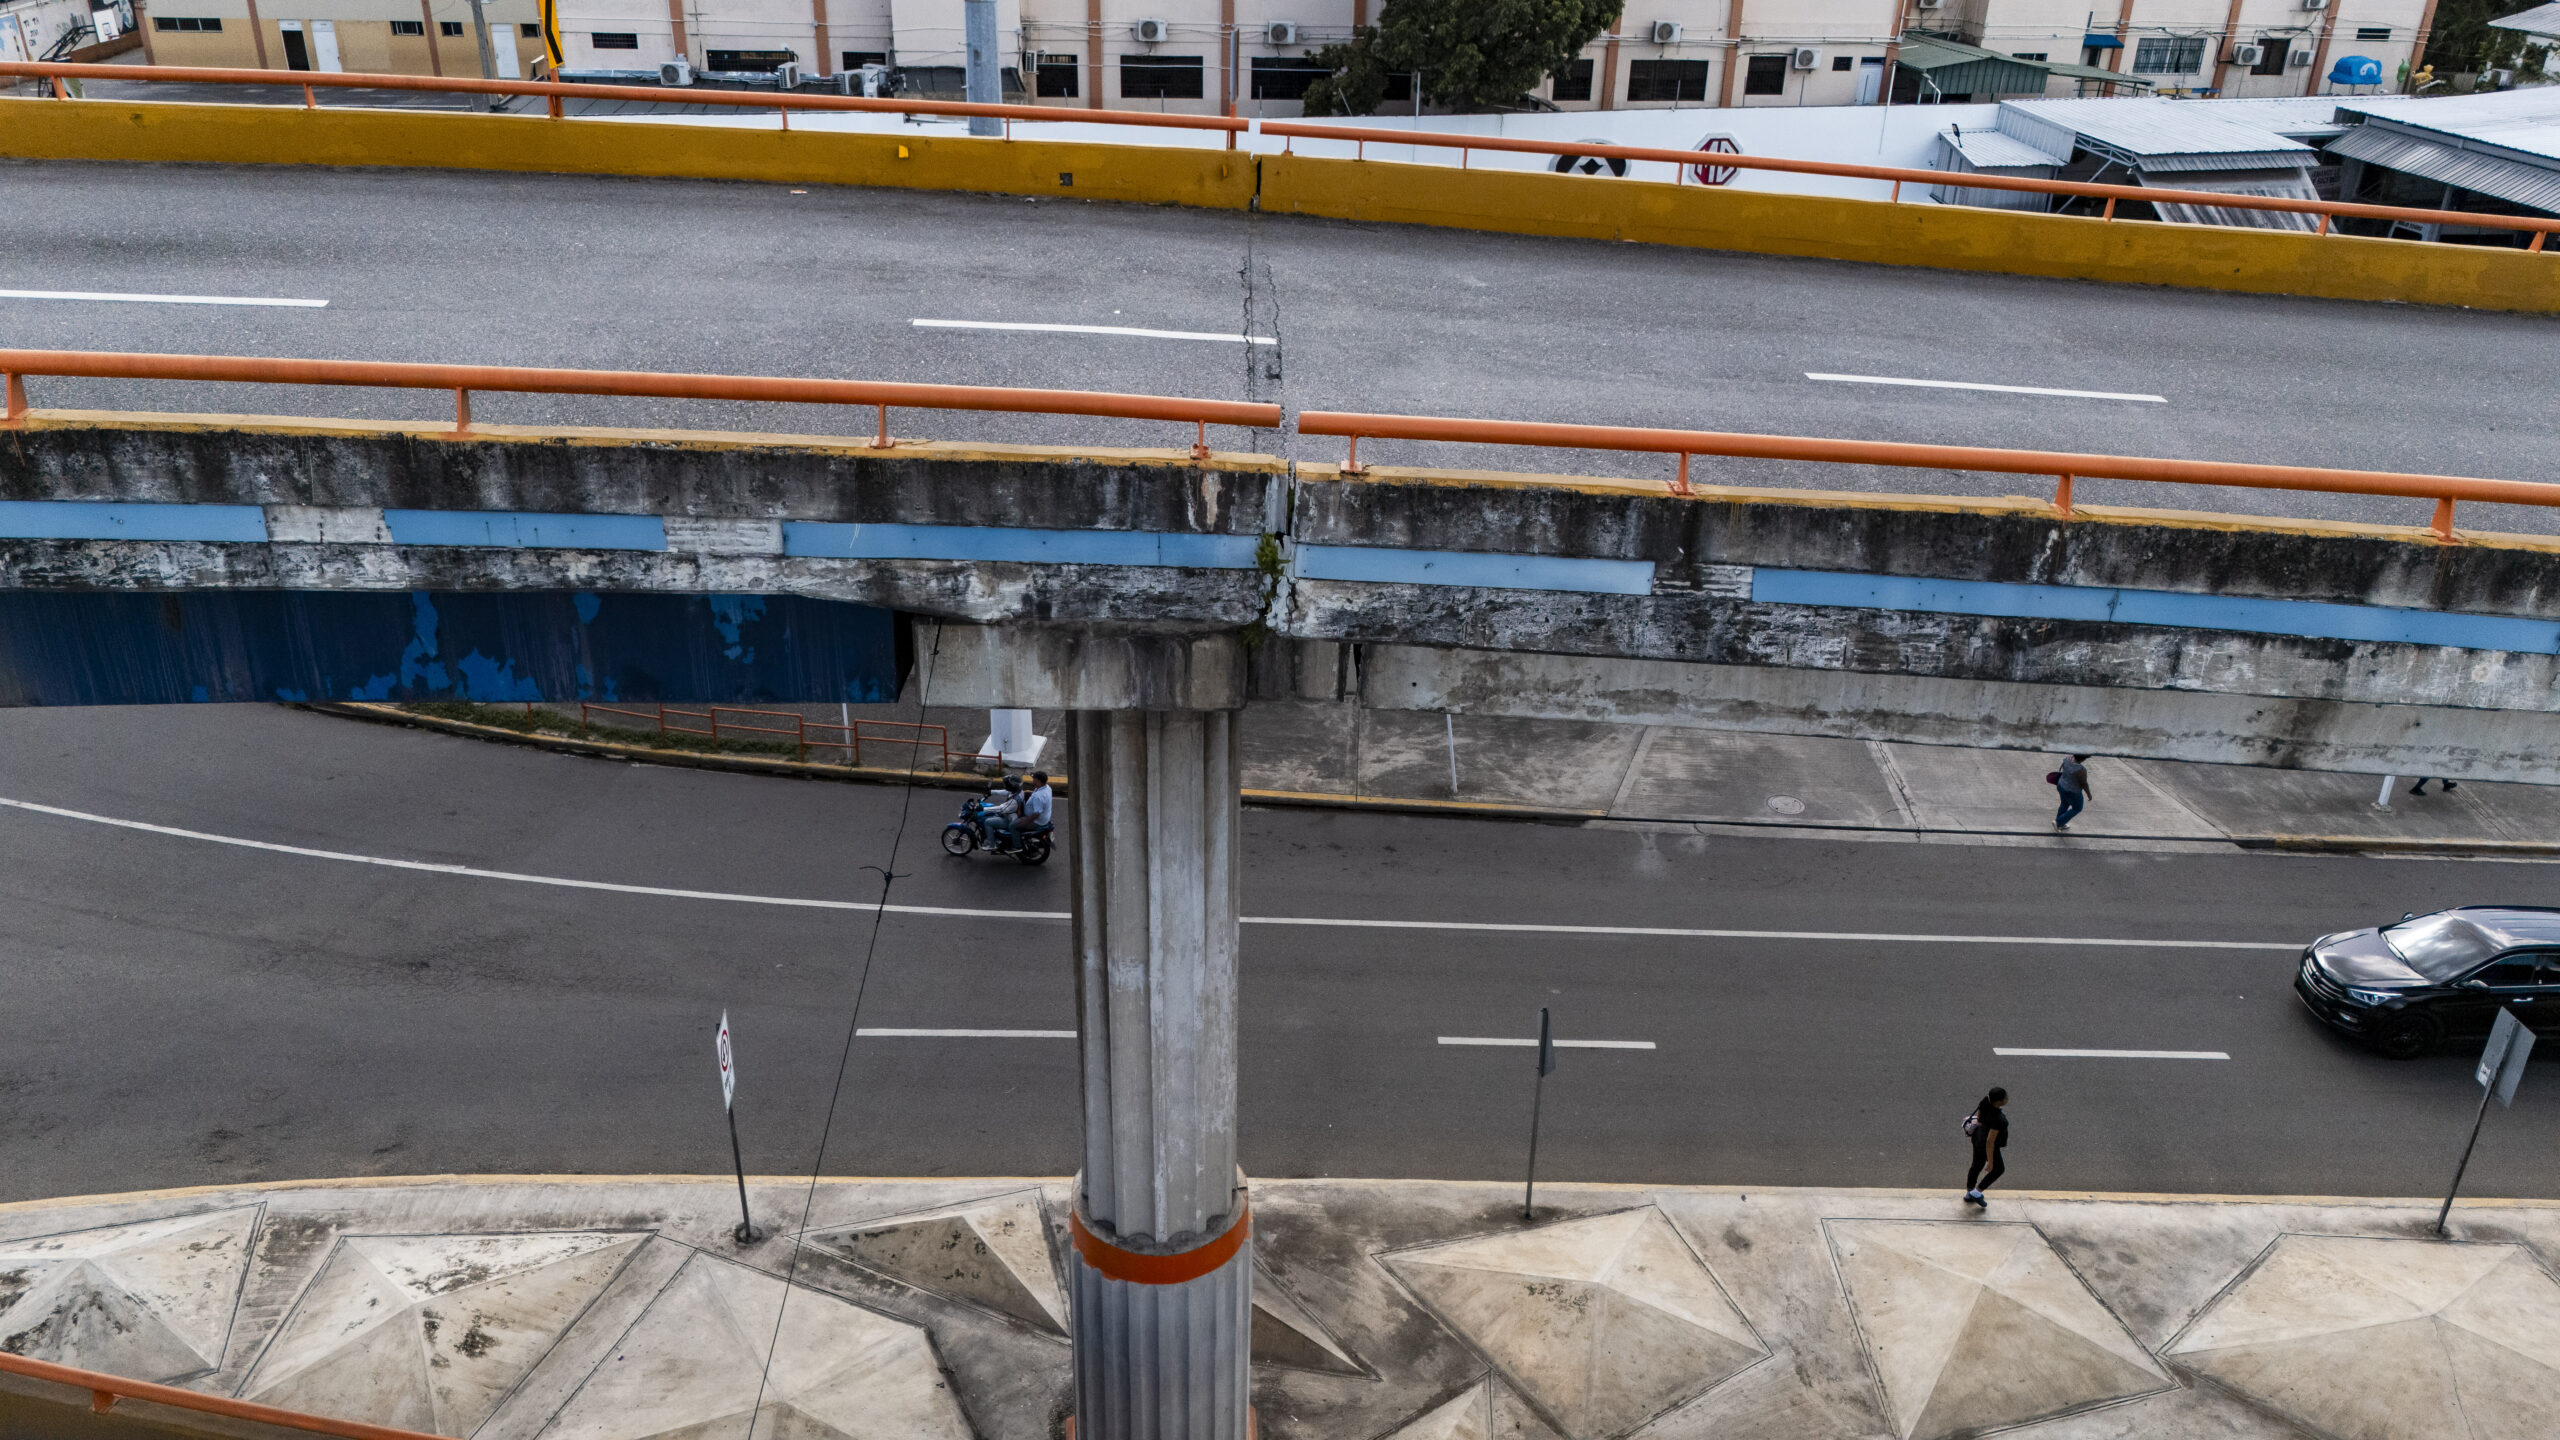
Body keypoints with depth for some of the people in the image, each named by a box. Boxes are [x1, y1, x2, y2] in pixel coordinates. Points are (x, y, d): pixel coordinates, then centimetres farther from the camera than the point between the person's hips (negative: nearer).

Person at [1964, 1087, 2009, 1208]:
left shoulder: (1986, 1102, -18)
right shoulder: (1997, 1119, -39)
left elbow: (1978, 1113, 3)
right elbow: (1990, 1142, -32)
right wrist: (1990, 1162, -22)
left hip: (1978, 1137, 7)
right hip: (1988, 1147, -7)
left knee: (1977, 1166, 27)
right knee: (1998, 1169, 22)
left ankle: (1969, 1194, 47)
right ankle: (1976, 1193, 31)